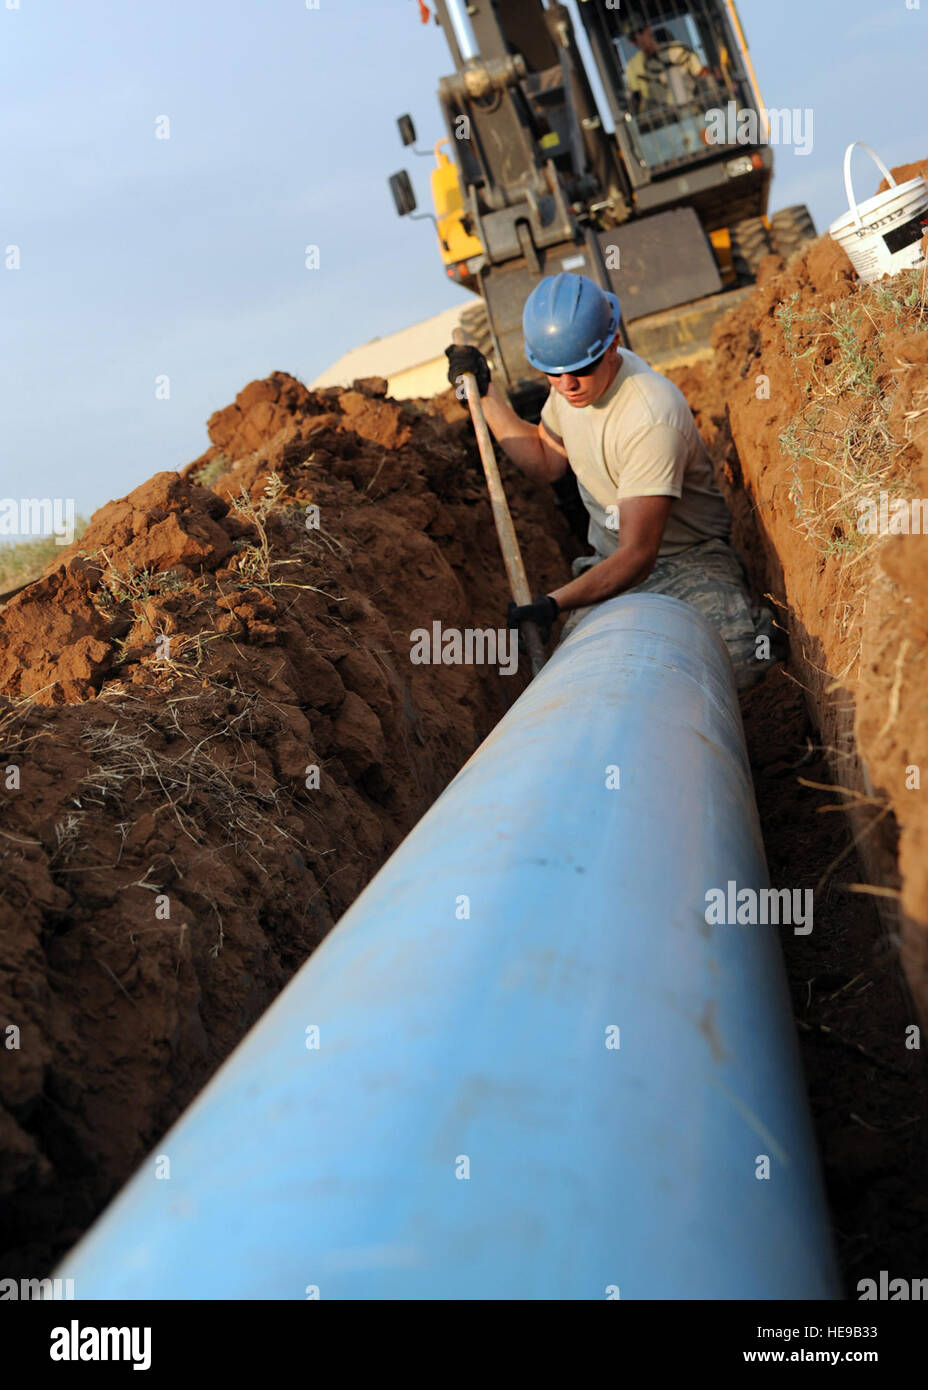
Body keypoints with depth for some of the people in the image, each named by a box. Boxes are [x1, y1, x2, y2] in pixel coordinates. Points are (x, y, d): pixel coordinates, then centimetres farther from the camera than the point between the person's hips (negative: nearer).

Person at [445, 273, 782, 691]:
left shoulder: (653, 418, -28)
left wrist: (554, 602, -42)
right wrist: (486, 393, 7)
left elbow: (638, 556, -31)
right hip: (608, 560, 6)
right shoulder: (570, 381, -3)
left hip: (687, 559, -6)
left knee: (737, 659, -34)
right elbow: (547, 462, 17)